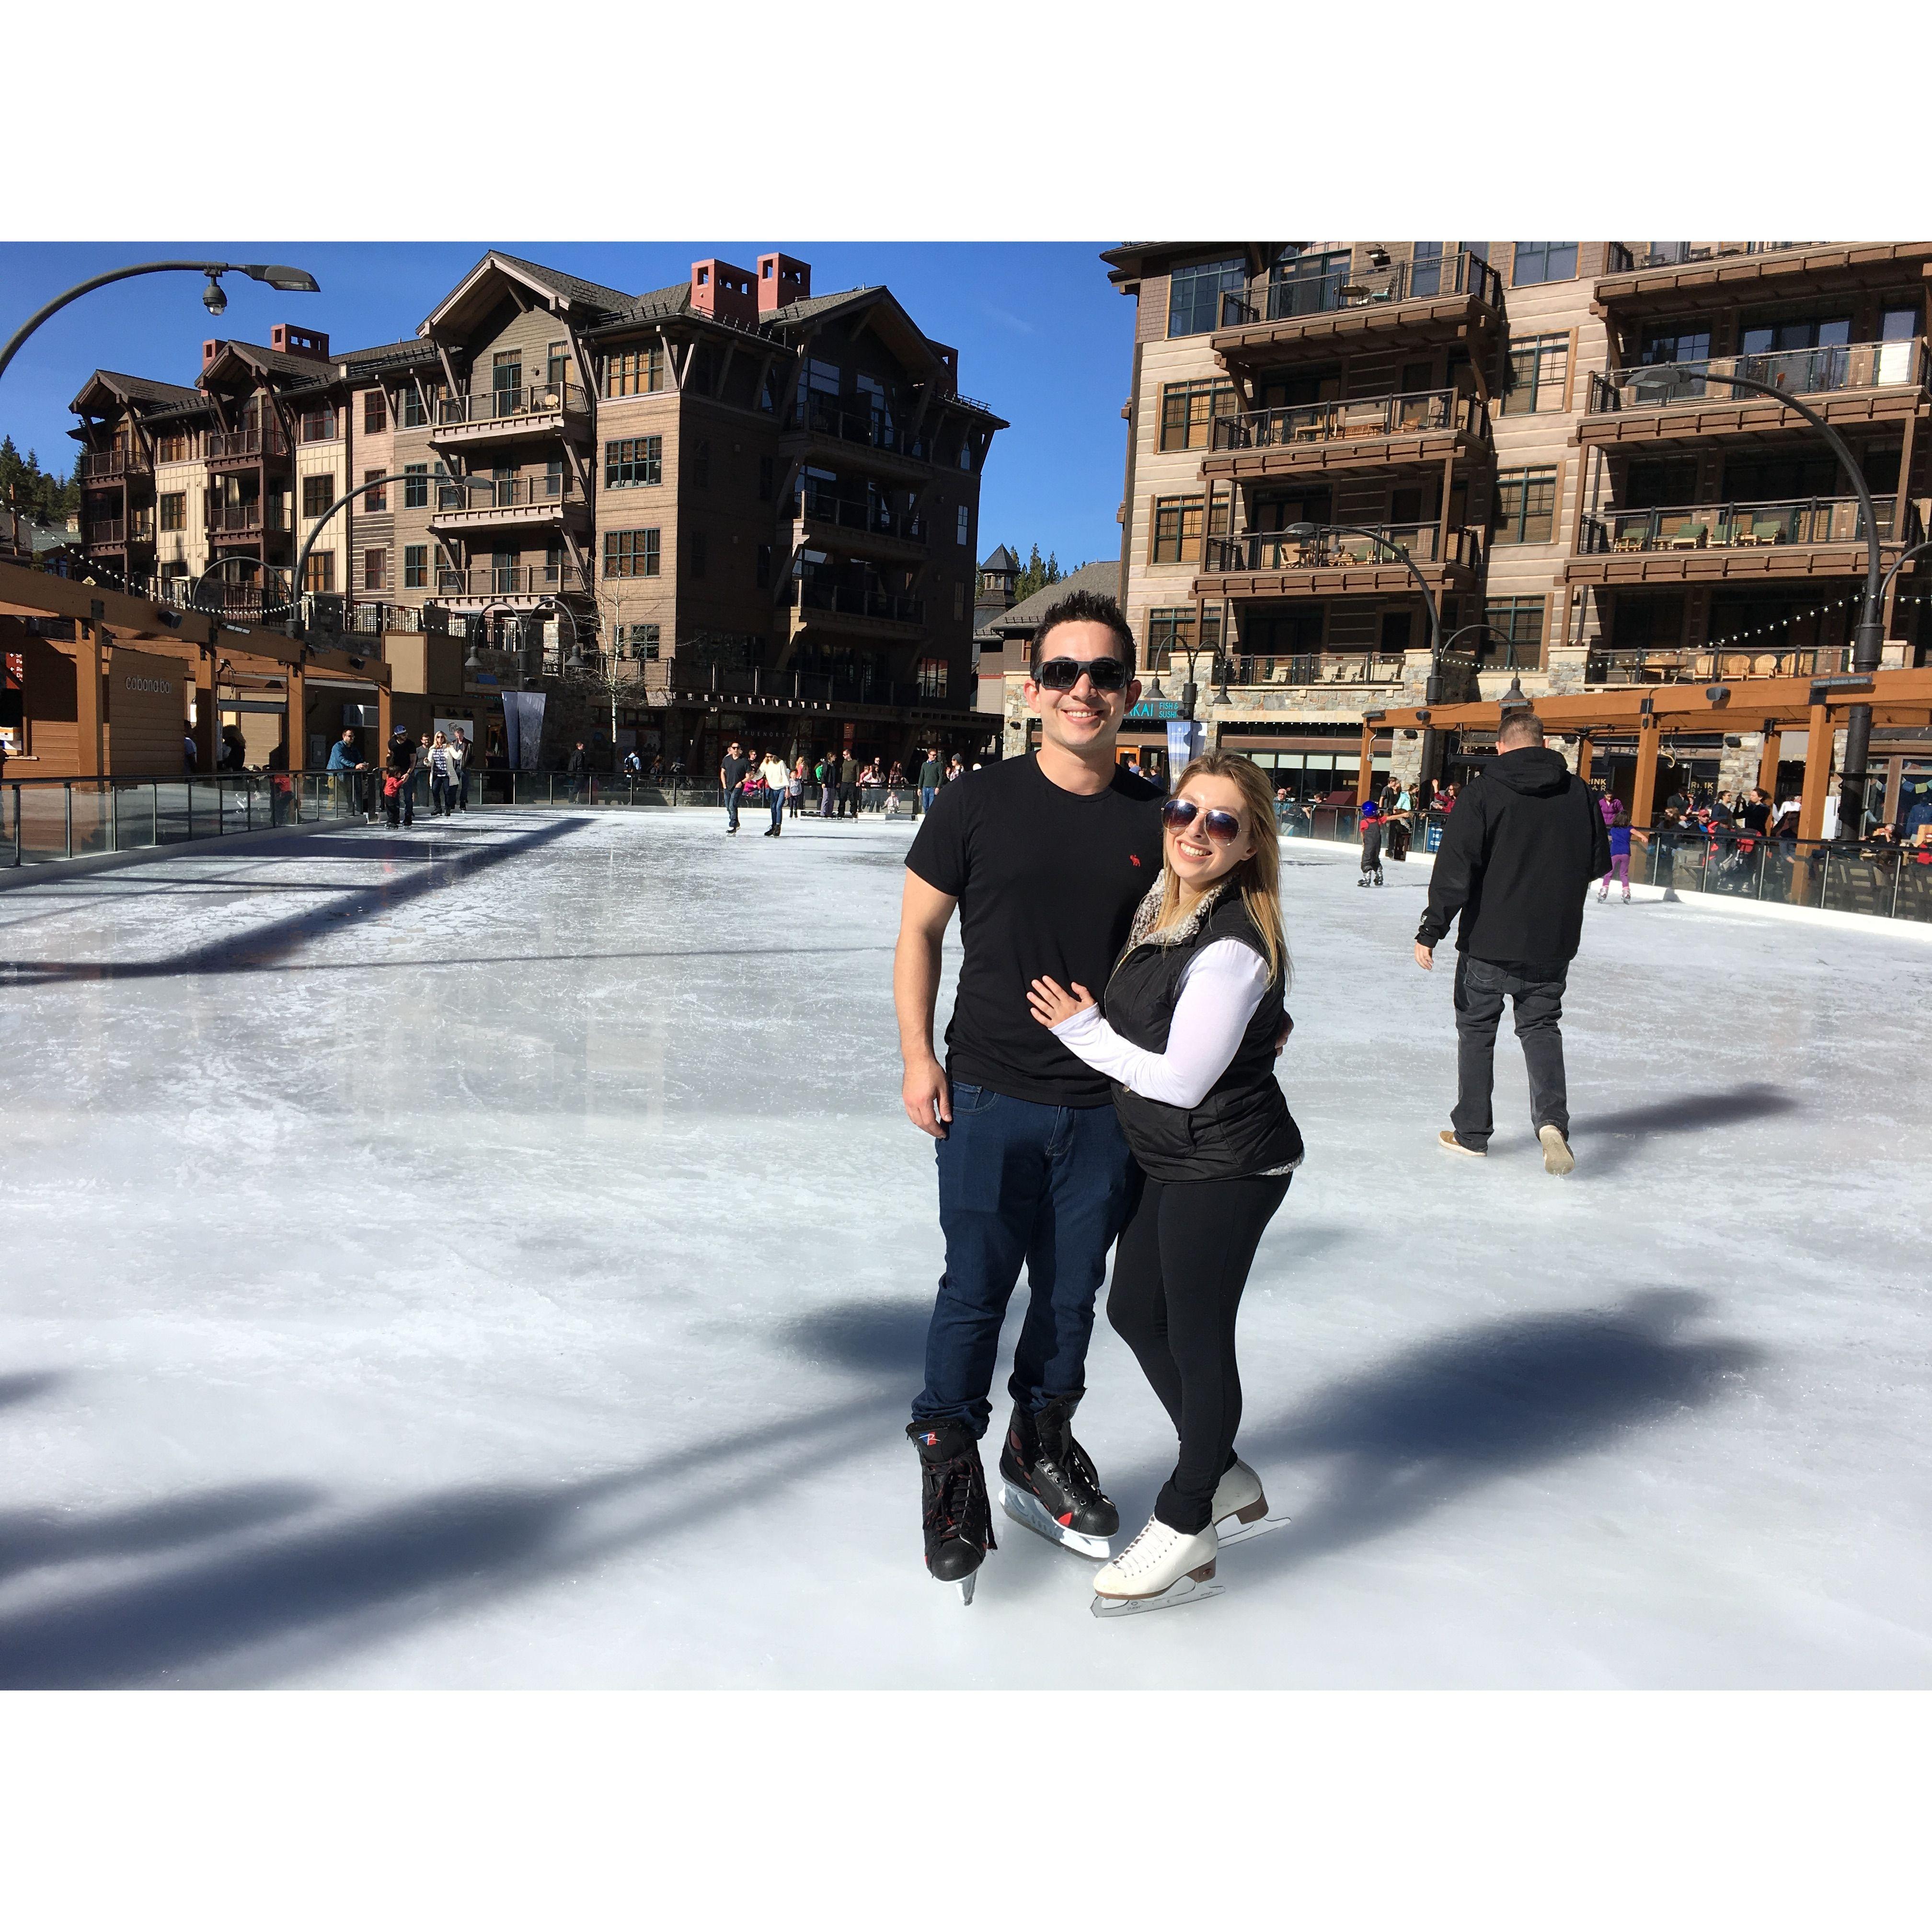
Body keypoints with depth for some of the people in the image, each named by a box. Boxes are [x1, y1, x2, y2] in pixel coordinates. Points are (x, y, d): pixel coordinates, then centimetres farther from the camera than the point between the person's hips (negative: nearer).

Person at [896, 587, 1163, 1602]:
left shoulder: (1154, 820, 1)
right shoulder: (977, 804, -6)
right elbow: (919, 929, 1)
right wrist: (918, 1054, -4)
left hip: (1108, 1104, 3)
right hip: (990, 1097, -2)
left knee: (1072, 1290, 15)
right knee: (976, 1289, 4)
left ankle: (1040, 1452, 38)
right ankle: (949, 1465, 26)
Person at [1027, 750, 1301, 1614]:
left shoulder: (1232, 947, -25)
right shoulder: (1164, 903, 3)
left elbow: (1181, 1079, -23)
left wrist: (1082, 1031, -13)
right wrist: (1088, 1020, 2)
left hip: (1225, 1168, -10)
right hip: (1173, 1158, 10)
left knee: (1196, 1336, 6)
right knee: (1135, 1311, 20)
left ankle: (1185, 1528, 28)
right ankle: (1225, 1476, 40)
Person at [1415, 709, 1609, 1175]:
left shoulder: (1484, 791, -10)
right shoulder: (1578, 792, 2)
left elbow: (1455, 870, -16)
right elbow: (1599, 863, 10)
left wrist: (1431, 931, -13)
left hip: (1489, 940, -3)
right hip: (1554, 943, 3)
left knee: (1476, 1030, 10)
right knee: (1541, 1026, 14)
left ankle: (1471, 1133, 17)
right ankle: (1551, 1117, -8)